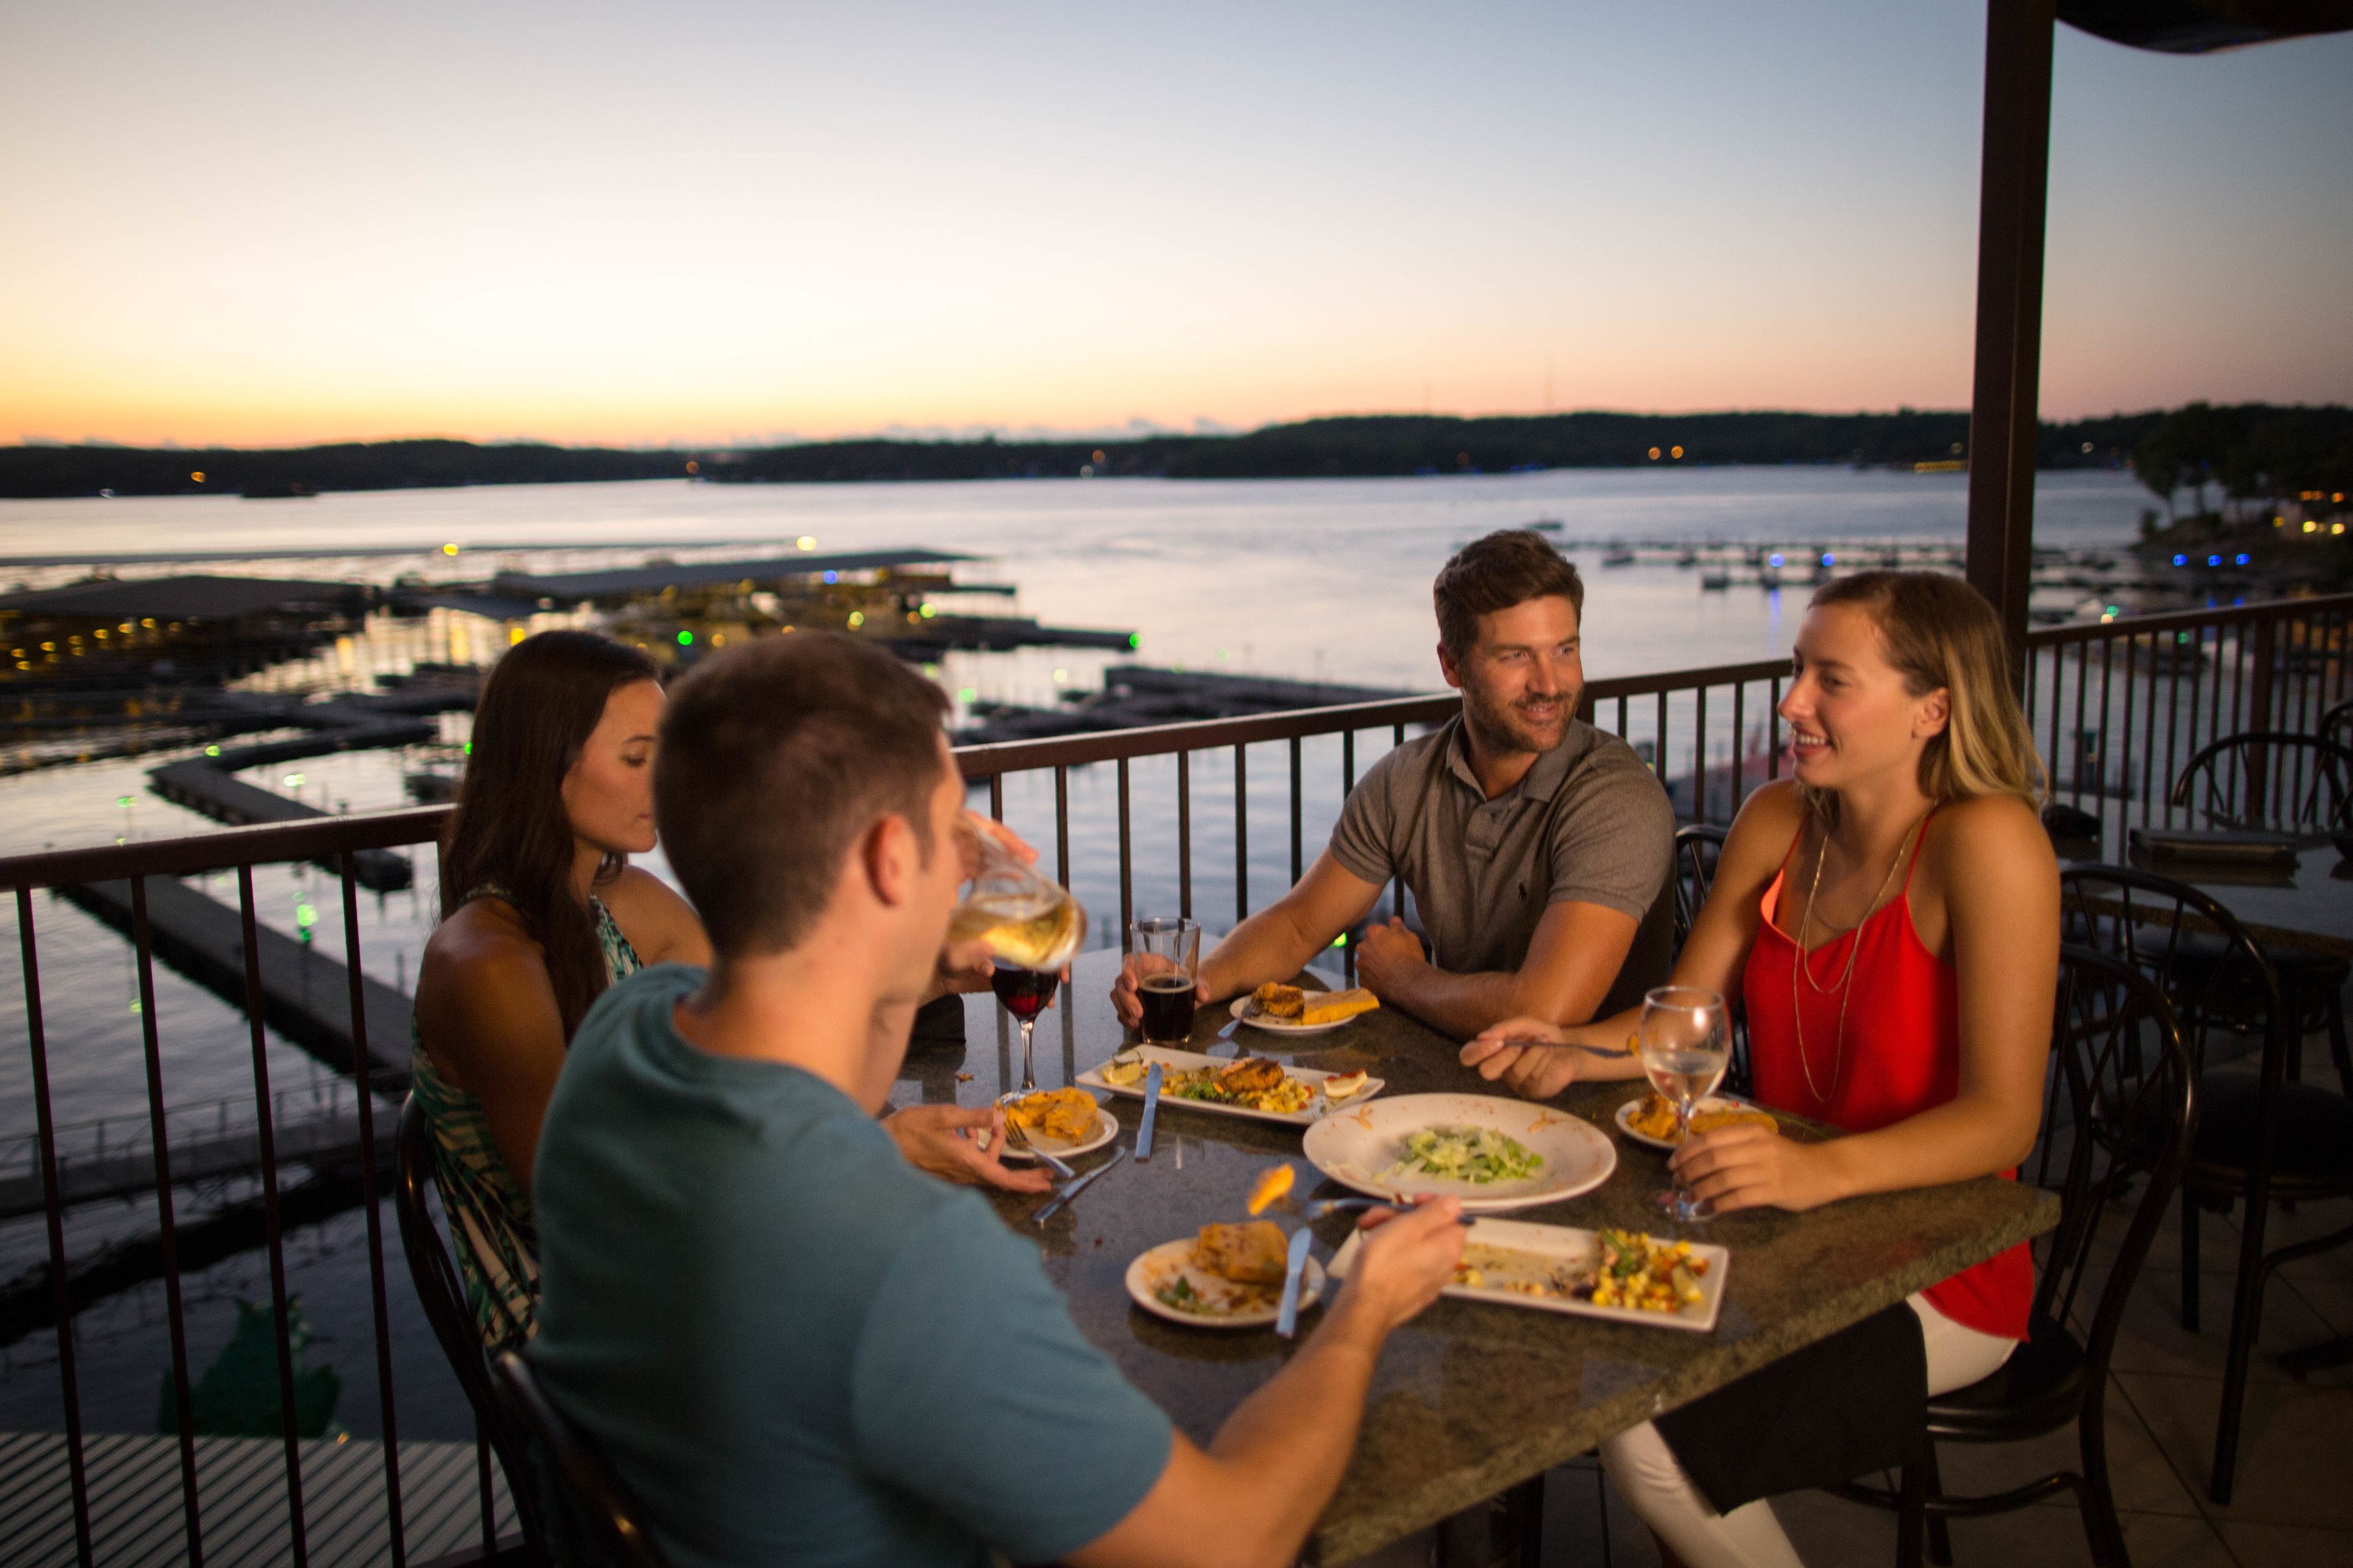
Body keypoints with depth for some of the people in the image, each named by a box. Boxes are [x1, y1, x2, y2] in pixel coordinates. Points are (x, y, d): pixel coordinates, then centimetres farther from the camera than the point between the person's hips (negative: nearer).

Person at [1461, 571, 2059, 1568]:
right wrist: (1572, 1056, -14)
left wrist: (1824, 1169, -39)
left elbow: (2004, 1118, -23)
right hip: (1793, 1234, 6)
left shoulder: (1987, 843, -20)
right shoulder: (1777, 821, 0)